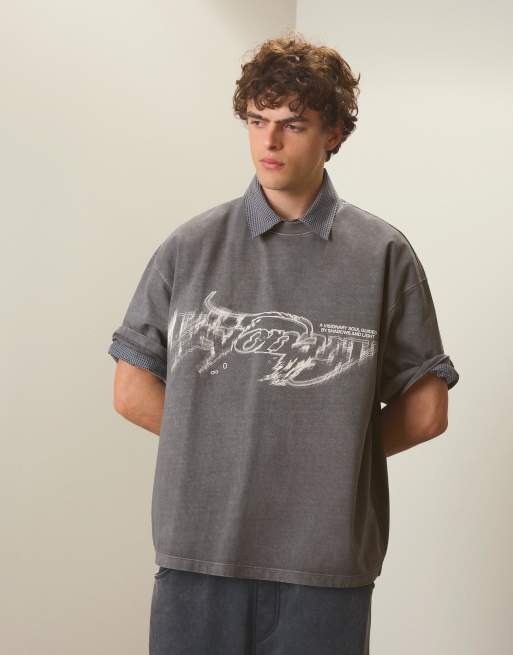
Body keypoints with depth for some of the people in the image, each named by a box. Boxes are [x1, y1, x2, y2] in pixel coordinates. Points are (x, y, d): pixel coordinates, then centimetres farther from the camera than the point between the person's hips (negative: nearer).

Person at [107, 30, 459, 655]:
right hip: (197, 553, 1)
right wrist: (222, 447, 4)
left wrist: (327, 452, 2)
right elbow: (133, 392, 9)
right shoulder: (191, 246, 5)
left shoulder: (384, 255, 2)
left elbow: (425, 411, 5)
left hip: (327, 563, 0)